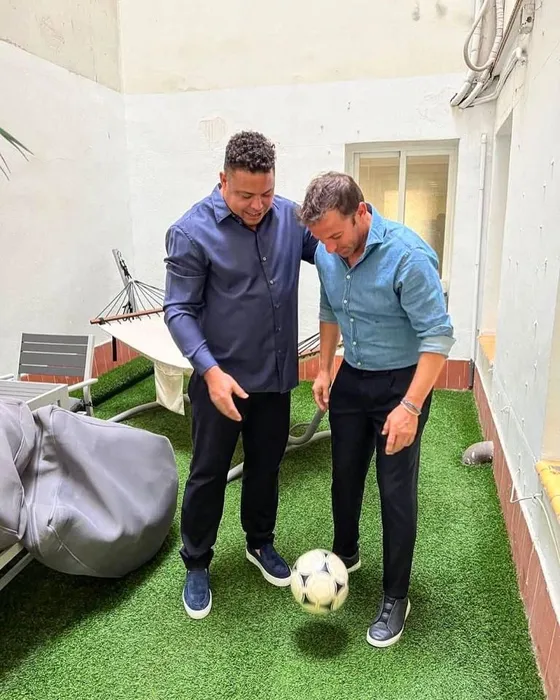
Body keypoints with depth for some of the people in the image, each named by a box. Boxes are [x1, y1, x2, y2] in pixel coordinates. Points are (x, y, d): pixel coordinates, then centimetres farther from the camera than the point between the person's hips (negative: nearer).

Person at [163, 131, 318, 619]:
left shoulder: (290, 216, -2)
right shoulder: (192, 232, -15)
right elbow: (179, 311, -14)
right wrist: (211, 371, -26)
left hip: (276, 375, 5)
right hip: (221, 378, -4)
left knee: (266, 464, 20)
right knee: (209, 472, 10)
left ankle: (260, 543, 44)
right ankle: (197, 565, 33)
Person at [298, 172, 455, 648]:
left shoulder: (408, 254, -26)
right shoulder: (328, 254, -6)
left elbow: (438, 335, -23)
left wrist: (410, 406, -27)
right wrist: (324, 370, 9)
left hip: (401, 381, -6)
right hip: (352, 378, 6)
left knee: (397, 491, 3)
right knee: (344, 477, 18)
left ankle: (396, 598, 23)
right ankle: (346, 553, 44)